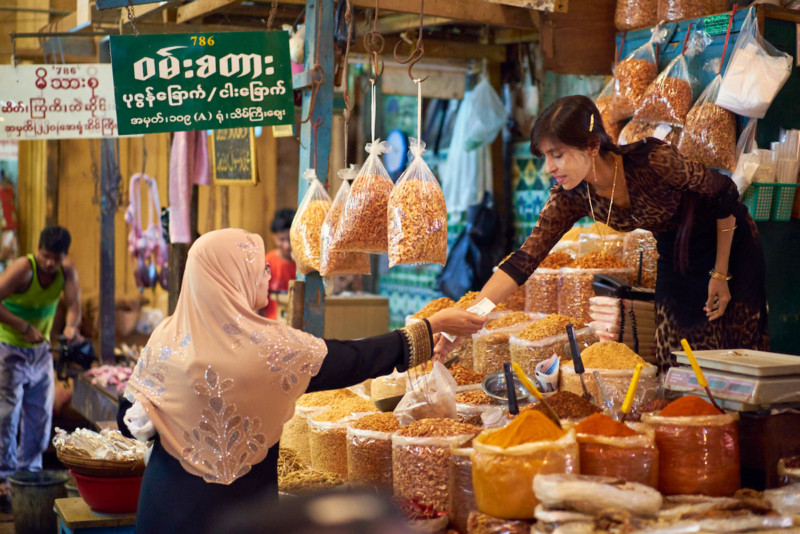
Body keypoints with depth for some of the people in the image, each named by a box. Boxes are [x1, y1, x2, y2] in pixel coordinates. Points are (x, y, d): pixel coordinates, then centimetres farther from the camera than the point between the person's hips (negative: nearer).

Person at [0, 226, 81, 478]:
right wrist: (24, 327, -32)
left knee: (40, 414, 10)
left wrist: (71, 327, -35)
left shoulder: (67, 270, -7)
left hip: (40, 350, 5)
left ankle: (30, 469, 24)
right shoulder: (23, 268, -23)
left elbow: (73, 304, -14)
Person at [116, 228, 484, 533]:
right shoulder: (271, 346, -18)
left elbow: (131, 422, -3)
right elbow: (357, 360, -9)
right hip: (240, 504, -4)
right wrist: (434, 325, 1)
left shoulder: (166, 339, -8)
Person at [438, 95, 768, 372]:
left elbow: (725, 193, -19)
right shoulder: (571, 196, -18)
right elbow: (525, 260, -19)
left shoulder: (653, 161, -34)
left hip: (728, 243, -5)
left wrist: (721, 275, -14)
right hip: (675, 254, 5)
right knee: (676, 366, 5)